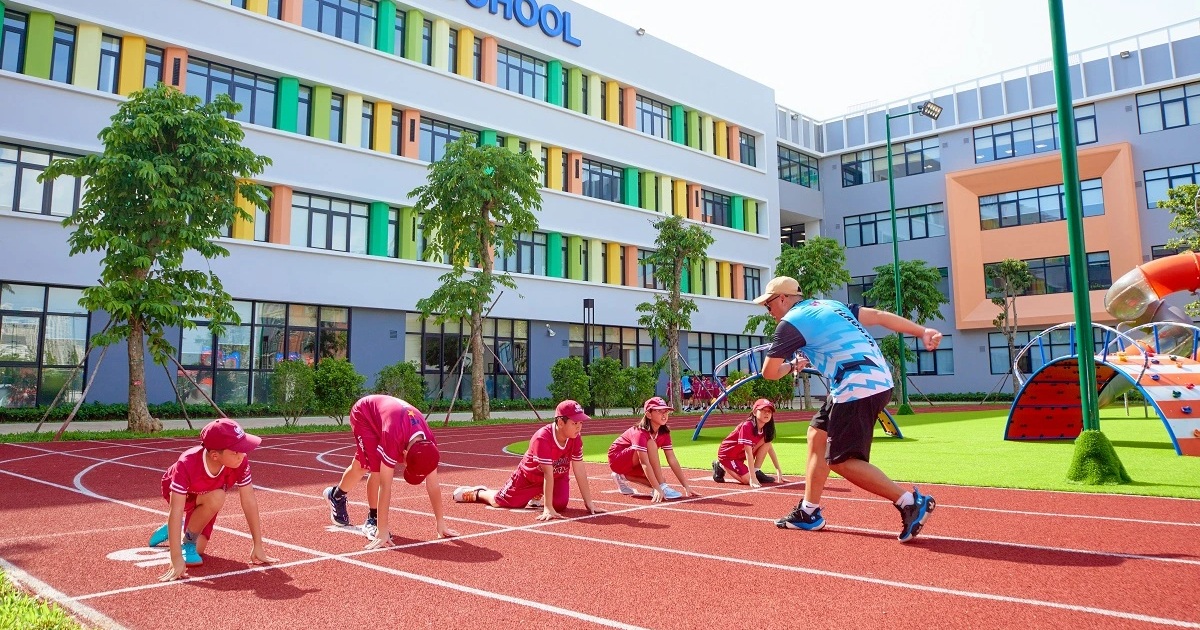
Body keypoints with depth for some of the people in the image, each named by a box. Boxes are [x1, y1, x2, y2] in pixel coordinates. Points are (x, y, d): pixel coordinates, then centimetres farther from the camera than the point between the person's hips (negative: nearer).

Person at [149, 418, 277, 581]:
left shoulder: (241, 462, -33)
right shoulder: (187, 464, -43)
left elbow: (249, 501, -27)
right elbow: (176, 512, -44)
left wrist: (258, 547, -25)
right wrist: (176, 560, -48)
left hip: (205, 501, 4)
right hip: (178, 493, -3)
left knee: (198, 550, -3)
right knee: (215, 498, -34)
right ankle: (187, 542, -8)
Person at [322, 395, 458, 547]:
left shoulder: (429, 444, -28)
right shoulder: (392, 438, -45)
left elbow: (433, 486, -18)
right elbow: (385, 487, -42)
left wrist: (440, 523, -13)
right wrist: (382, 532, -40)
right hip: (363, 413, -5)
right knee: (377, 469, -17)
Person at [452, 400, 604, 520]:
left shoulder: (575, 439, -20)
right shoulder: (543, 438, -37)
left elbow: (580, 472, -19)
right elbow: (548, 474, -40)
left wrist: (589, 504, -21)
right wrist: (548, 508, -40)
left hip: (558, 476, 4)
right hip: (529, 476, -4)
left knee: (560, 504, -21)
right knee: (497, 502, 2)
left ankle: (538, 497, 14)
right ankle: (478, 492, 38)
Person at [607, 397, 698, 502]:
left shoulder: (664, 433, -8)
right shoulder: (640, 433, -30)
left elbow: (672, 461, -10)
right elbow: (645, 463, -37)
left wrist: (686, 486, -16)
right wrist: (657, 489, -44)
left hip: (633, 464, 8)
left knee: (661, 480, -11)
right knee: (651, 444, -29)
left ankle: (625, 477, 8)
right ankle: (662, 487, -27)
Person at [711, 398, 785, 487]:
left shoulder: (765, 429, -6)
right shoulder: (747, 427, -29)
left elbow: (770, 448, 1)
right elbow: (749, 453, -33)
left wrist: (779, 471, -3)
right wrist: (753, 478, -36)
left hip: (741, 455, 7)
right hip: (727, 455, -7)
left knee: (766, 440, -9)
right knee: (748, 479, -22)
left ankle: (757, 471, -3)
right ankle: (721, 467, 1)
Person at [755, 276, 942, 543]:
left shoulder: (790, 322, -3)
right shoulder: (830, 305, 21)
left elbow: (769, 372, -1)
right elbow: (877, 316, 15)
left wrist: (792, 365, 20)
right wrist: (922, 332, 12)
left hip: (858, 386, -10)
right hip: (878, 379, 10)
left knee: (842, 461, -6)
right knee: (817, 435, 16)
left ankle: (911, 502, -8)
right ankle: (808, 513, 23)